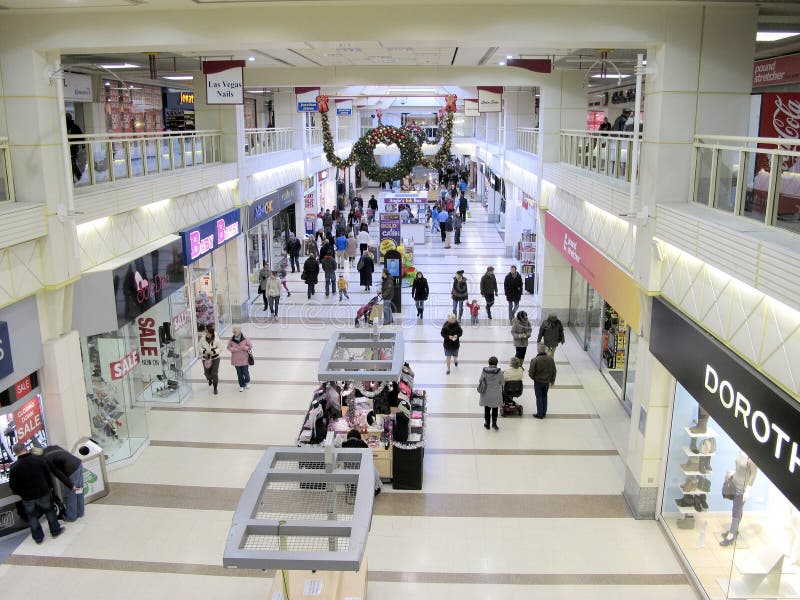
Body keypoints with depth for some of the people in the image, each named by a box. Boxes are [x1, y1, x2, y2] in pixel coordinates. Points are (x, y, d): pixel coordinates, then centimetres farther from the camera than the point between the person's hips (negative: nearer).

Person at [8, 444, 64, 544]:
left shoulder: (14, 467, -17)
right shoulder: (39, 460, -13)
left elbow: (13, 486, -9)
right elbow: (48, 475, -3)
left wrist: (20, 493, 11)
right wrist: (50, 487, 13)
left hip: (27, 497, -1)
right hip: (43, 493, 1)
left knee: (32, 517, 18)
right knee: (49, 511, 22)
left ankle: (38, 537, 29)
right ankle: (55, 531, 32)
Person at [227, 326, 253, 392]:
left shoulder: (245, 338, -14)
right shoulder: (231, 339, -9)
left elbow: (250, 346, -4)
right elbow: (228, 347, 2)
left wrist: (245, 348, -23)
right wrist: (234, 349, -17)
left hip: (244, 359, -2)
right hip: (236, 359, 2)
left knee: (245, 372, 1)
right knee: (239, 374, 10)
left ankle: (247, 382, 34)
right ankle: (242, 385, 31)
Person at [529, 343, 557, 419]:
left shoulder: (534, 360, -24)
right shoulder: (550, 359, -9)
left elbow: (531, 373, -16)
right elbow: (554, 371, 2)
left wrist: (533, 378, 7)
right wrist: (552, 380, 15)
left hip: (538, 382, -4)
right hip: (547, 382, 4)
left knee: (539, 397, 9)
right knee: (544, 396, 20)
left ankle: (540, 414, 16)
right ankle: (544, 413, 29)